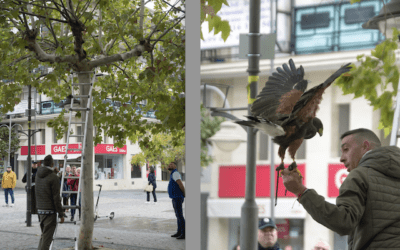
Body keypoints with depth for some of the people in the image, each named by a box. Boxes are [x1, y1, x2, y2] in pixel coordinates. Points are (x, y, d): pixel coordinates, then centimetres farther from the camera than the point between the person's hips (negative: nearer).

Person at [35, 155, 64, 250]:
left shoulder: (38, 174, 6)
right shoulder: (53, 177, -15)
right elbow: (56, 198, -15)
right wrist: (61, 214, -9)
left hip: (40, 209, 7)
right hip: (50, 210, -7)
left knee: (44, 234, 19)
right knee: (47, 236, -4)